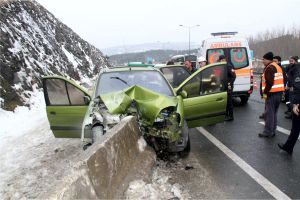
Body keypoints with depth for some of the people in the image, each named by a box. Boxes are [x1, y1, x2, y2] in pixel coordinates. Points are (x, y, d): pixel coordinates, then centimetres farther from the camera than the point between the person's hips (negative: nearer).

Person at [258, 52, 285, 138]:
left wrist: (265, 92, -16)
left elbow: (269, 82, -22)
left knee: (269, 113, -4)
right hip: (279, 92, 10)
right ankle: (272, 131, 22)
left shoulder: (269, 68, -12)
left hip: (272, 93, -10)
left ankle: (268, 132, 1)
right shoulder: (278, 67, 18)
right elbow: (281, 80, 20)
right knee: (274, 113, 15)